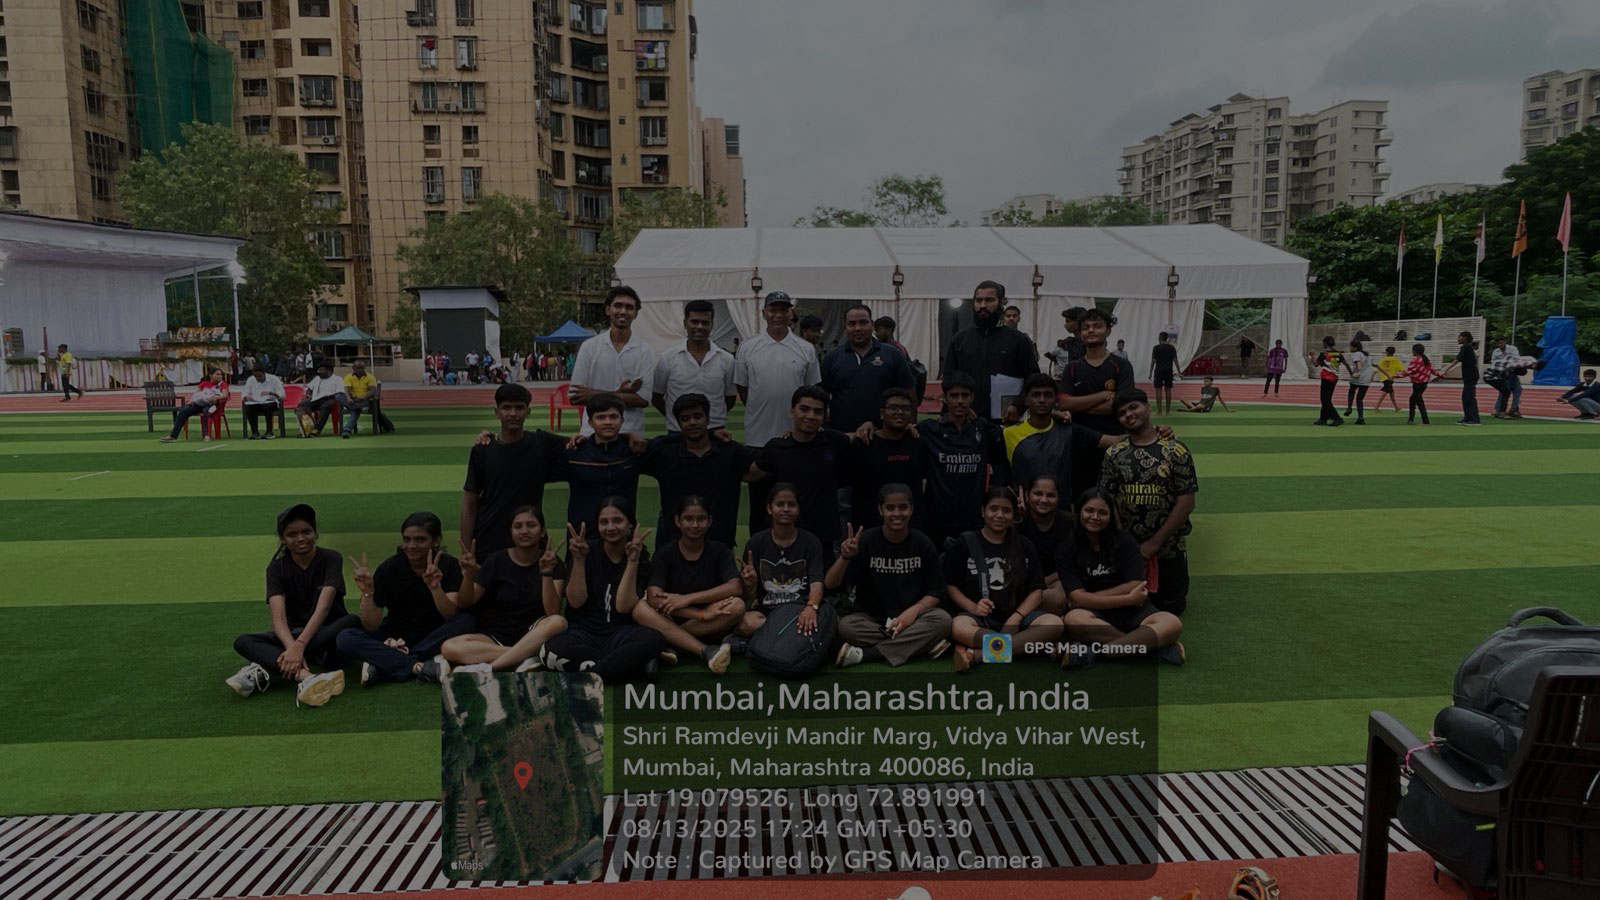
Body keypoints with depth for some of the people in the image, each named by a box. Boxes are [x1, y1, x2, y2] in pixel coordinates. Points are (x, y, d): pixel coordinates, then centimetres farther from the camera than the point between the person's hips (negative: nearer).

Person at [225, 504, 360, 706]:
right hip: (293, 635, 2)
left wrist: (299, 646, -40)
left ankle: (265, 671, -35)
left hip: (328, 634, -2)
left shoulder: (331, 559, -11)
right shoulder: (277, 568, -6)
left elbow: (323, 607, -25)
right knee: (242, 642, -23)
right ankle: (305, 677, -49)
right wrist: (292, 648, -40)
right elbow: (278, 618, -20)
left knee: (353, 622, -34)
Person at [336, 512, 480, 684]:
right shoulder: (388, 569, -9)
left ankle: (384, 664, -25)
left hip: (433, 638, 0)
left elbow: (451, 616, -21)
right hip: (395, 639, 1)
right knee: (345, 638, -24)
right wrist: (367, 593, -26)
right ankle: (420, 667, -31)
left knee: (467, 622, -30)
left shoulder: (448, 565, -10)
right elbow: (371, 626, -10)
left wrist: (435, 588, -37)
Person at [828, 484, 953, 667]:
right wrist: (845, 557, -32)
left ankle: (864, 654, -26)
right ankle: (922, 644, -24)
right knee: (845, 626, -32)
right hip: (871, 619, -1)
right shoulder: (867, 541, -6)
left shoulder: (922, 543, 0)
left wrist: (914, 610, -19)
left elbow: (936, 592, 1)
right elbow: (830, 584, -13)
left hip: (911, 618, 2)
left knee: (942, 619, -28)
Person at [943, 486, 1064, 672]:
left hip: (1016, 616, 3)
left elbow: (1036, 590, 7)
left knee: (1054, 623, -28)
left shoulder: (1024, 547, 12)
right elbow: (951, 586, 3)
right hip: (979, 617, -2)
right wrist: (973, 607, -16)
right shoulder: (965, 544, 6)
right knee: (959, 627, -37)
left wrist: (1016, 618, -11)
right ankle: (1038, 646, -35)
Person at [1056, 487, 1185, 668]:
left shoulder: (1125, 540, 3)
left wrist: (1090, 598, -9)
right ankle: (1155, 646, -31)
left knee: (1172, 623, -29)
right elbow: (1077, 598, -11)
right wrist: (1128, 599, -13)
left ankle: (1094, 651, -37)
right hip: (1095, 613, -2)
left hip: (1132, 612, 2)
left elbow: (1135, 586, -6)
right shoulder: (1066, 550, -1)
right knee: (1073, 619, -37)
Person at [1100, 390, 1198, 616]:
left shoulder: (1175, 451, -8)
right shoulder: (1115, 454, 1)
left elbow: (1186, 503, -11)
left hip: (1169, 547, -2)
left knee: (1171, 606, 4)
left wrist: (1155, 543, -13)